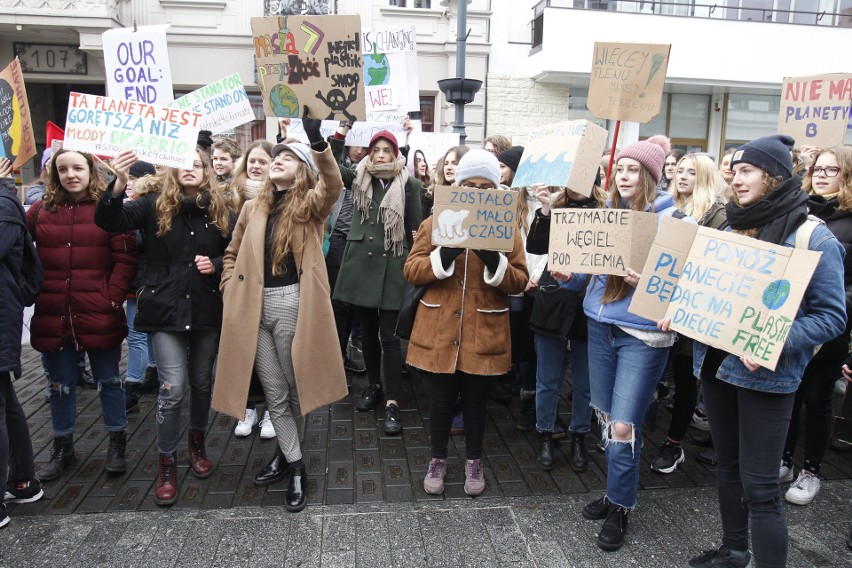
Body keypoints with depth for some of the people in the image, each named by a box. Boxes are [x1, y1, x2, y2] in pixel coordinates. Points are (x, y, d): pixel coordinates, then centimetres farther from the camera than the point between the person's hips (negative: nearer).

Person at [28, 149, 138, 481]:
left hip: (99, 316, -3)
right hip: (52, 316, 3)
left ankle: (117, 444, 26)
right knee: (60, 385, 15)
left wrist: (114, 299, -13)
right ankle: (62, 449, 31)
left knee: (108, 381, 10)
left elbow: (126, 258, -7)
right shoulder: (40, 211, 6)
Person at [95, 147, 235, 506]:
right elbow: (109, 221, -17)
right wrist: (119, 183, -32)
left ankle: (197, 444, 37)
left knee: (202, 381, 15)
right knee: (173, 388, -5)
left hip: (207, 310, 3)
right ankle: (166, 463, 13)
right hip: (166, 309, -2)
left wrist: (216, 264, -10)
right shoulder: (155, 203, -3)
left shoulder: (220, 209, 2)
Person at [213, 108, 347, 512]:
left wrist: (317, 141, -36)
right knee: (274, 393, 8)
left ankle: (286, 454, 27)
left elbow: (333, 185, -22)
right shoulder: (253, 208, 14)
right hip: (256, 307, 4)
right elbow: (232, 255, 22)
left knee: (294, 387, 8)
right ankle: (295, 466, 21)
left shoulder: (311, 205, 1)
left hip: (293, 304, -4)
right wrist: (231, 292, 7)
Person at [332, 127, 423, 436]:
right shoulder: (359, 178, 8)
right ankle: (373, 385, 32)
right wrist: (339, 136, -13)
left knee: (389, 336, -4)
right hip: (360, 262, 4)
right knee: (367, 330, 15)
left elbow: (415, 229, -1)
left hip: (391, 265, -3)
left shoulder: (409, 185, -2)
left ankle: (392, 402, 2)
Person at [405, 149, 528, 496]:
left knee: (476, 400, 13)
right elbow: (411, 271, -3)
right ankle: (438, 460, 32)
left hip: (484, 333, 0)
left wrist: (495, 262, -21)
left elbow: (519, 283, -2)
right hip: (439, 330, 0)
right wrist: (443, 257, -21)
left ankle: (473, 461, 34)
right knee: (441, 398, 11)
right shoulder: (435, 222, 2)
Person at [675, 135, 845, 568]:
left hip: (766, 376, -7)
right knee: (727, 464, 20)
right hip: (716, 363, 7)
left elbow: (831, 315, -12)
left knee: (759, 485, -3)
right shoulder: (731, 229, 10)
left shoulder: (814, 237, -10)